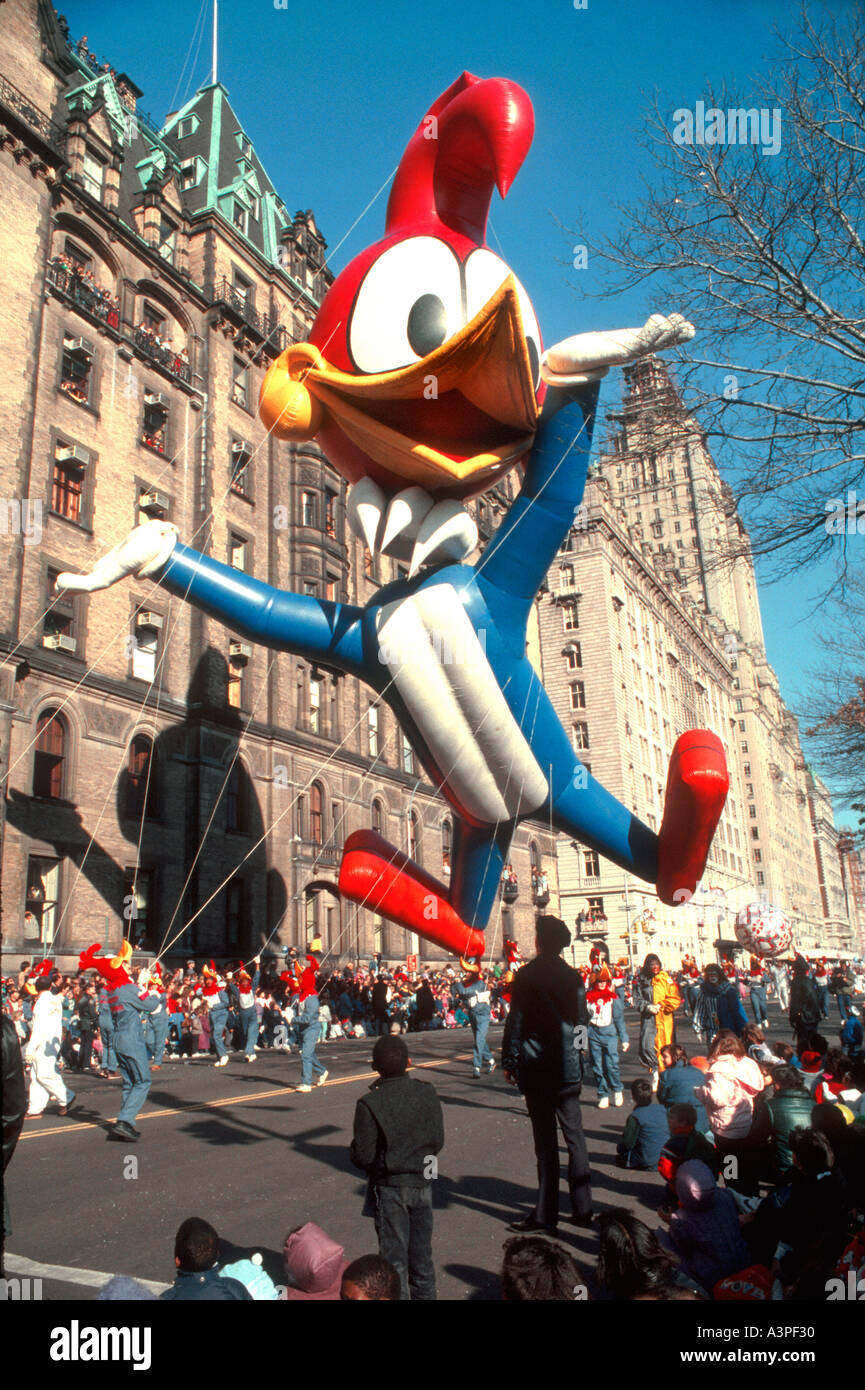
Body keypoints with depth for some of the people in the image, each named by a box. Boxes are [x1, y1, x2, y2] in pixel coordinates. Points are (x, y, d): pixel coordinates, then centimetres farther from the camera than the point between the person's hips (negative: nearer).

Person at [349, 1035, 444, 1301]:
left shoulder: (369, 1104, -19)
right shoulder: (428, 1093, -7)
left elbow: (363, 1156, -16)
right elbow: (438, 1141, 1)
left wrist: (353, 1152, 6)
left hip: (390, 1187, -4)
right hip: (423, 1182, 4)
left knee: (394, 1257, 10)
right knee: (422, 1254, 19)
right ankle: (424, 1294, 30)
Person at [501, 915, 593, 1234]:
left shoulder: (526, 976, -10)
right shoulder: (573, 977, 3)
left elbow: (515, 1022, -10)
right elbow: (583, 1020, 9)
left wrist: (509, 1062, -2)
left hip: (537, 1068, -4)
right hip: (569, 1067, 4)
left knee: (546, 1141, 1)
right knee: (574, 1136, 12)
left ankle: (545, 1214, 8)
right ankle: (582, 1209, 19)